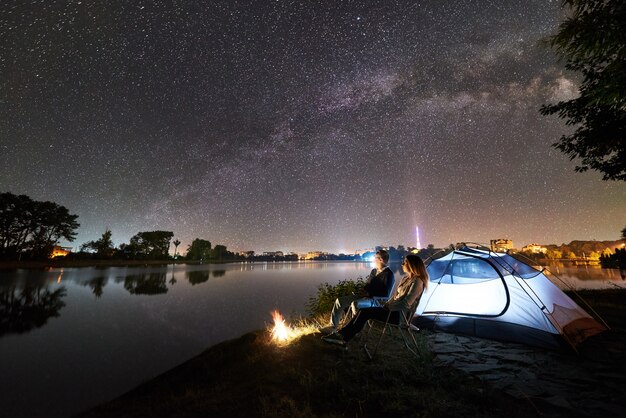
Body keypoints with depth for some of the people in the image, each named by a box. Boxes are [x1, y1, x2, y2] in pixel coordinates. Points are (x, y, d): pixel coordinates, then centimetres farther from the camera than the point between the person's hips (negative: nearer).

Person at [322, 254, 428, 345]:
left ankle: (344, 338, -10)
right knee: (362, 311, -9)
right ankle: (342, 334, -12)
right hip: (393, 310, 9)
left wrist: (388, 308, -13)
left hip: (400, 315, -9)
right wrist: (385, 306, 6)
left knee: (365, 312, -20)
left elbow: (406, 303, -20)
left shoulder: (417, 282, -13)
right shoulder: (406, 278, 15)